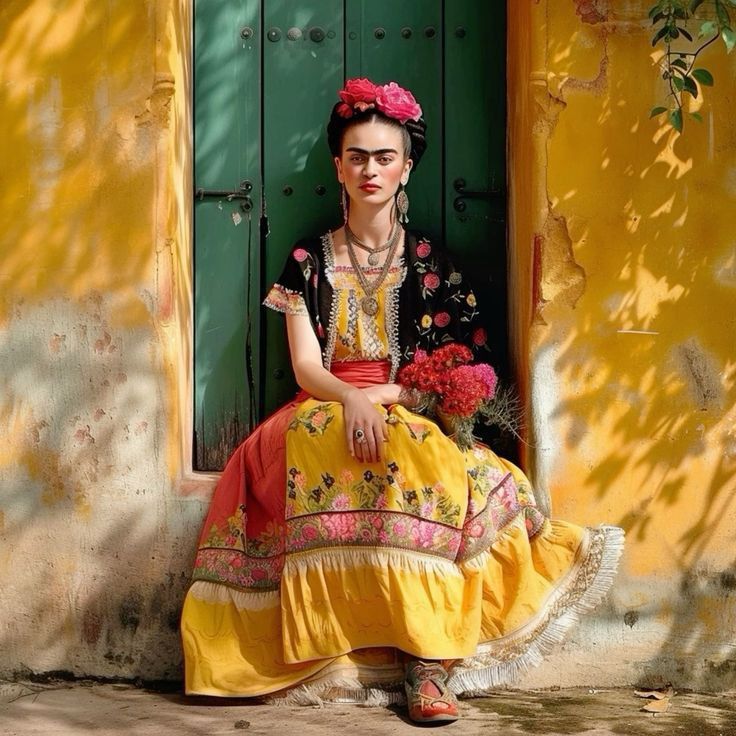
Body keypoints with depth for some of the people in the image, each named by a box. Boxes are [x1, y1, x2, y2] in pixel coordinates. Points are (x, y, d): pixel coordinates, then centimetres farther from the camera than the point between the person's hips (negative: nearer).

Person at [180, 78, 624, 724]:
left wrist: (384, 395, -13)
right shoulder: (310, 260, 10)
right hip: (326, 413, 0)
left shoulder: (432, 261, 9)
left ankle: (427, 658, -37)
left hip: (416, 418, 0)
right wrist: (351, 400, -22)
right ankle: (423, 656, -35)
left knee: (436, 470, -36)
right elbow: (307, 367, 0)